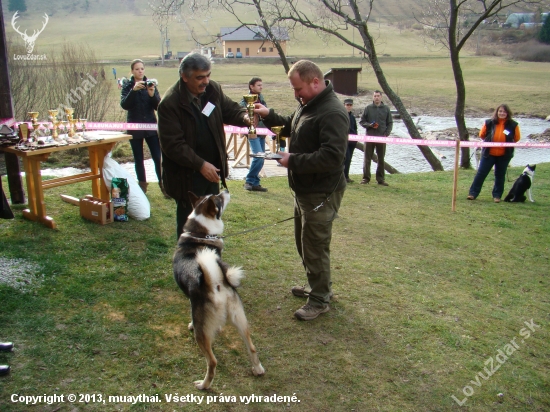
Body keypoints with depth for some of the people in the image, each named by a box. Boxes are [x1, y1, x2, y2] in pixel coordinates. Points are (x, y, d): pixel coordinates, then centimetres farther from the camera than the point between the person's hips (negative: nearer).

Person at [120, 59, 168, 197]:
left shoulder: (150, 84, 3)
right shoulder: (127, 86, -1)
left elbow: (158, 106, -4)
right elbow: (124, 105, -16)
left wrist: (152, 94, -23)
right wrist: (134, 90, -30)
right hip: (134, 128, 0)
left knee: (158, 157, -5)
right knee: (138, 159, 6)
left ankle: (164, 185, 2)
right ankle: (142, 186, 16)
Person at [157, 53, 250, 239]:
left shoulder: (213, 89, -2)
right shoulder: (170, 103, -21)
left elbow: (229, 109, 10)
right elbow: (172, 144, -23)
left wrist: (244, 116, -15)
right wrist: (200, 164, -25)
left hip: (210, 170, 7)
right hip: (186, 176, -7)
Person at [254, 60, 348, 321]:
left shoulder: (332, 113, -24)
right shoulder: (307, 105, 8)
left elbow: (332, 157, -32)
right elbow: (290, 127, 25)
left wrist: (293, 161, -25)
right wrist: (268, 116, 7)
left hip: (321, 194, -10)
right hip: (304, 190, 10)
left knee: (315, 247, 2)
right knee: (303, 242, 22)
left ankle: (320, 300, 18)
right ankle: (317, 285, 40)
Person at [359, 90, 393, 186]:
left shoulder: (386, 109, 7)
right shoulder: (368, 108, 4)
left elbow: (390, 123, 10)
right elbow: (362, 121, 7)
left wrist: (386, 133, -4)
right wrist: (369, 125, -11)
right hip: (369, 137, -1)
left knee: (381, 159, 6)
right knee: (367, 158, 1)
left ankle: (380, 178, 13)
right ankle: (366, 178, 7)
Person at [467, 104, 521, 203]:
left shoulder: (513, 125, -5)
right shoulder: (489, 123, -6)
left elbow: (517, 138, 9)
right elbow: (482, 134, 8)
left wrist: (508, 143, 3)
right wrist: (490, 141, 6)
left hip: (504, 155, 0)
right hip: (489, 153, 0)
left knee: (500, 175, 10)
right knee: (481, 173, 0)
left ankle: (497, 195, 22)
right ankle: (473, 193, 8)